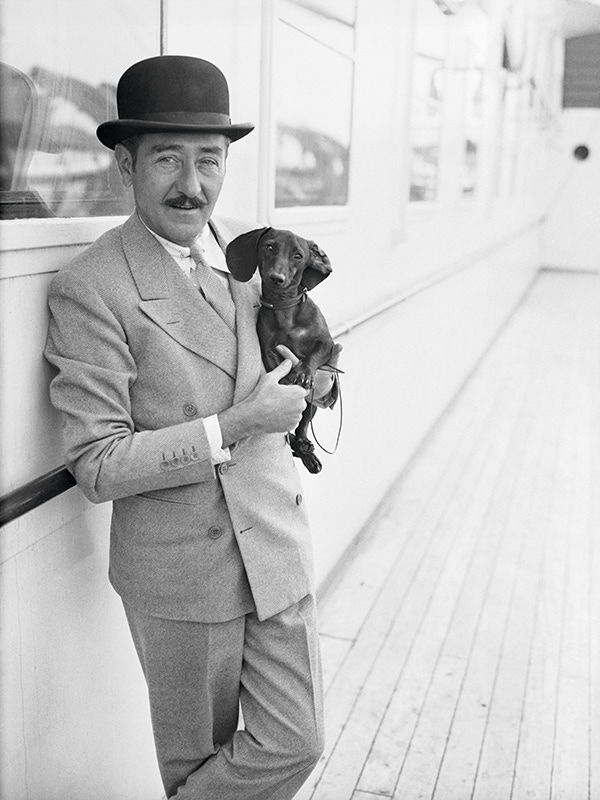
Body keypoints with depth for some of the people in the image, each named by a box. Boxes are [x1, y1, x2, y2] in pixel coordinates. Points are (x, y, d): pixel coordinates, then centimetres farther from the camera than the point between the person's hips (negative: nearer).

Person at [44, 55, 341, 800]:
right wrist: (234, 426, -23)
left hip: (278, 544, 6)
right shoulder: (88, 288, -17)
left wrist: (308, 376, 0)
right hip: (181, 571, -5)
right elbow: (97, 466, -18)